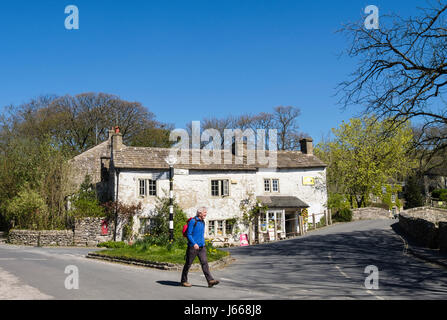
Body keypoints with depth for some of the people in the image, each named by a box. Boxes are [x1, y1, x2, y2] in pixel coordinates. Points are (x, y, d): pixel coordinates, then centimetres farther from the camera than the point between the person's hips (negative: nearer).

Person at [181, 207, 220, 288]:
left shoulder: (203, 222, 12)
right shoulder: (193, 221, -11)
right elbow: (188, 234, -14)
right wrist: (194, 244, -24)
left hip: (201, 247, 6)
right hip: (193, 247, -6)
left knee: (204, 262, -5)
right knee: (188, 264, 5)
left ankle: (210, 281, -12)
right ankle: (184, 281, 17)